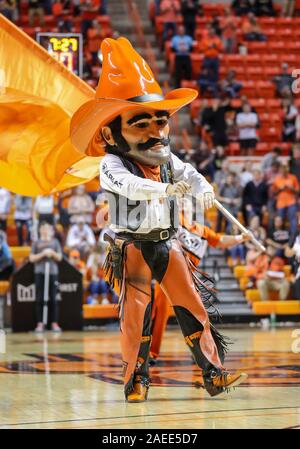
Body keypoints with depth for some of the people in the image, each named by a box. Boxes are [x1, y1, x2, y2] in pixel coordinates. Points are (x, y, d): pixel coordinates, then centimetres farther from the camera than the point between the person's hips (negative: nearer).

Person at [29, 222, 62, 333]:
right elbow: (31, 258, 4)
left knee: (53, 299, -2)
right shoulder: (36, 243, 11)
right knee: (40, 299, -3)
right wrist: (42, 254, -10)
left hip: (53, 272, 1)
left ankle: (54, 323, 1)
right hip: (40, 273, -1)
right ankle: (40, 323, -1)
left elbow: (59, 257, 11)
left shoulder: (55, 242, 14)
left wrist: (53, 253, -8)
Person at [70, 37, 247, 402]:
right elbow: (128, 184, -32)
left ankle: (213, 373, 6)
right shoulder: (112, 164, -12)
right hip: (132, 246, -5)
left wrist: (202, 188, -31)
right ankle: (135, 382, 7)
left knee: (192, 307, 2)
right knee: (135, 315, -5)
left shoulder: (167, 161, 6)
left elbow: (188, 174, -7)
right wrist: (164, 189, -48)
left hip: (167, 243, 5)